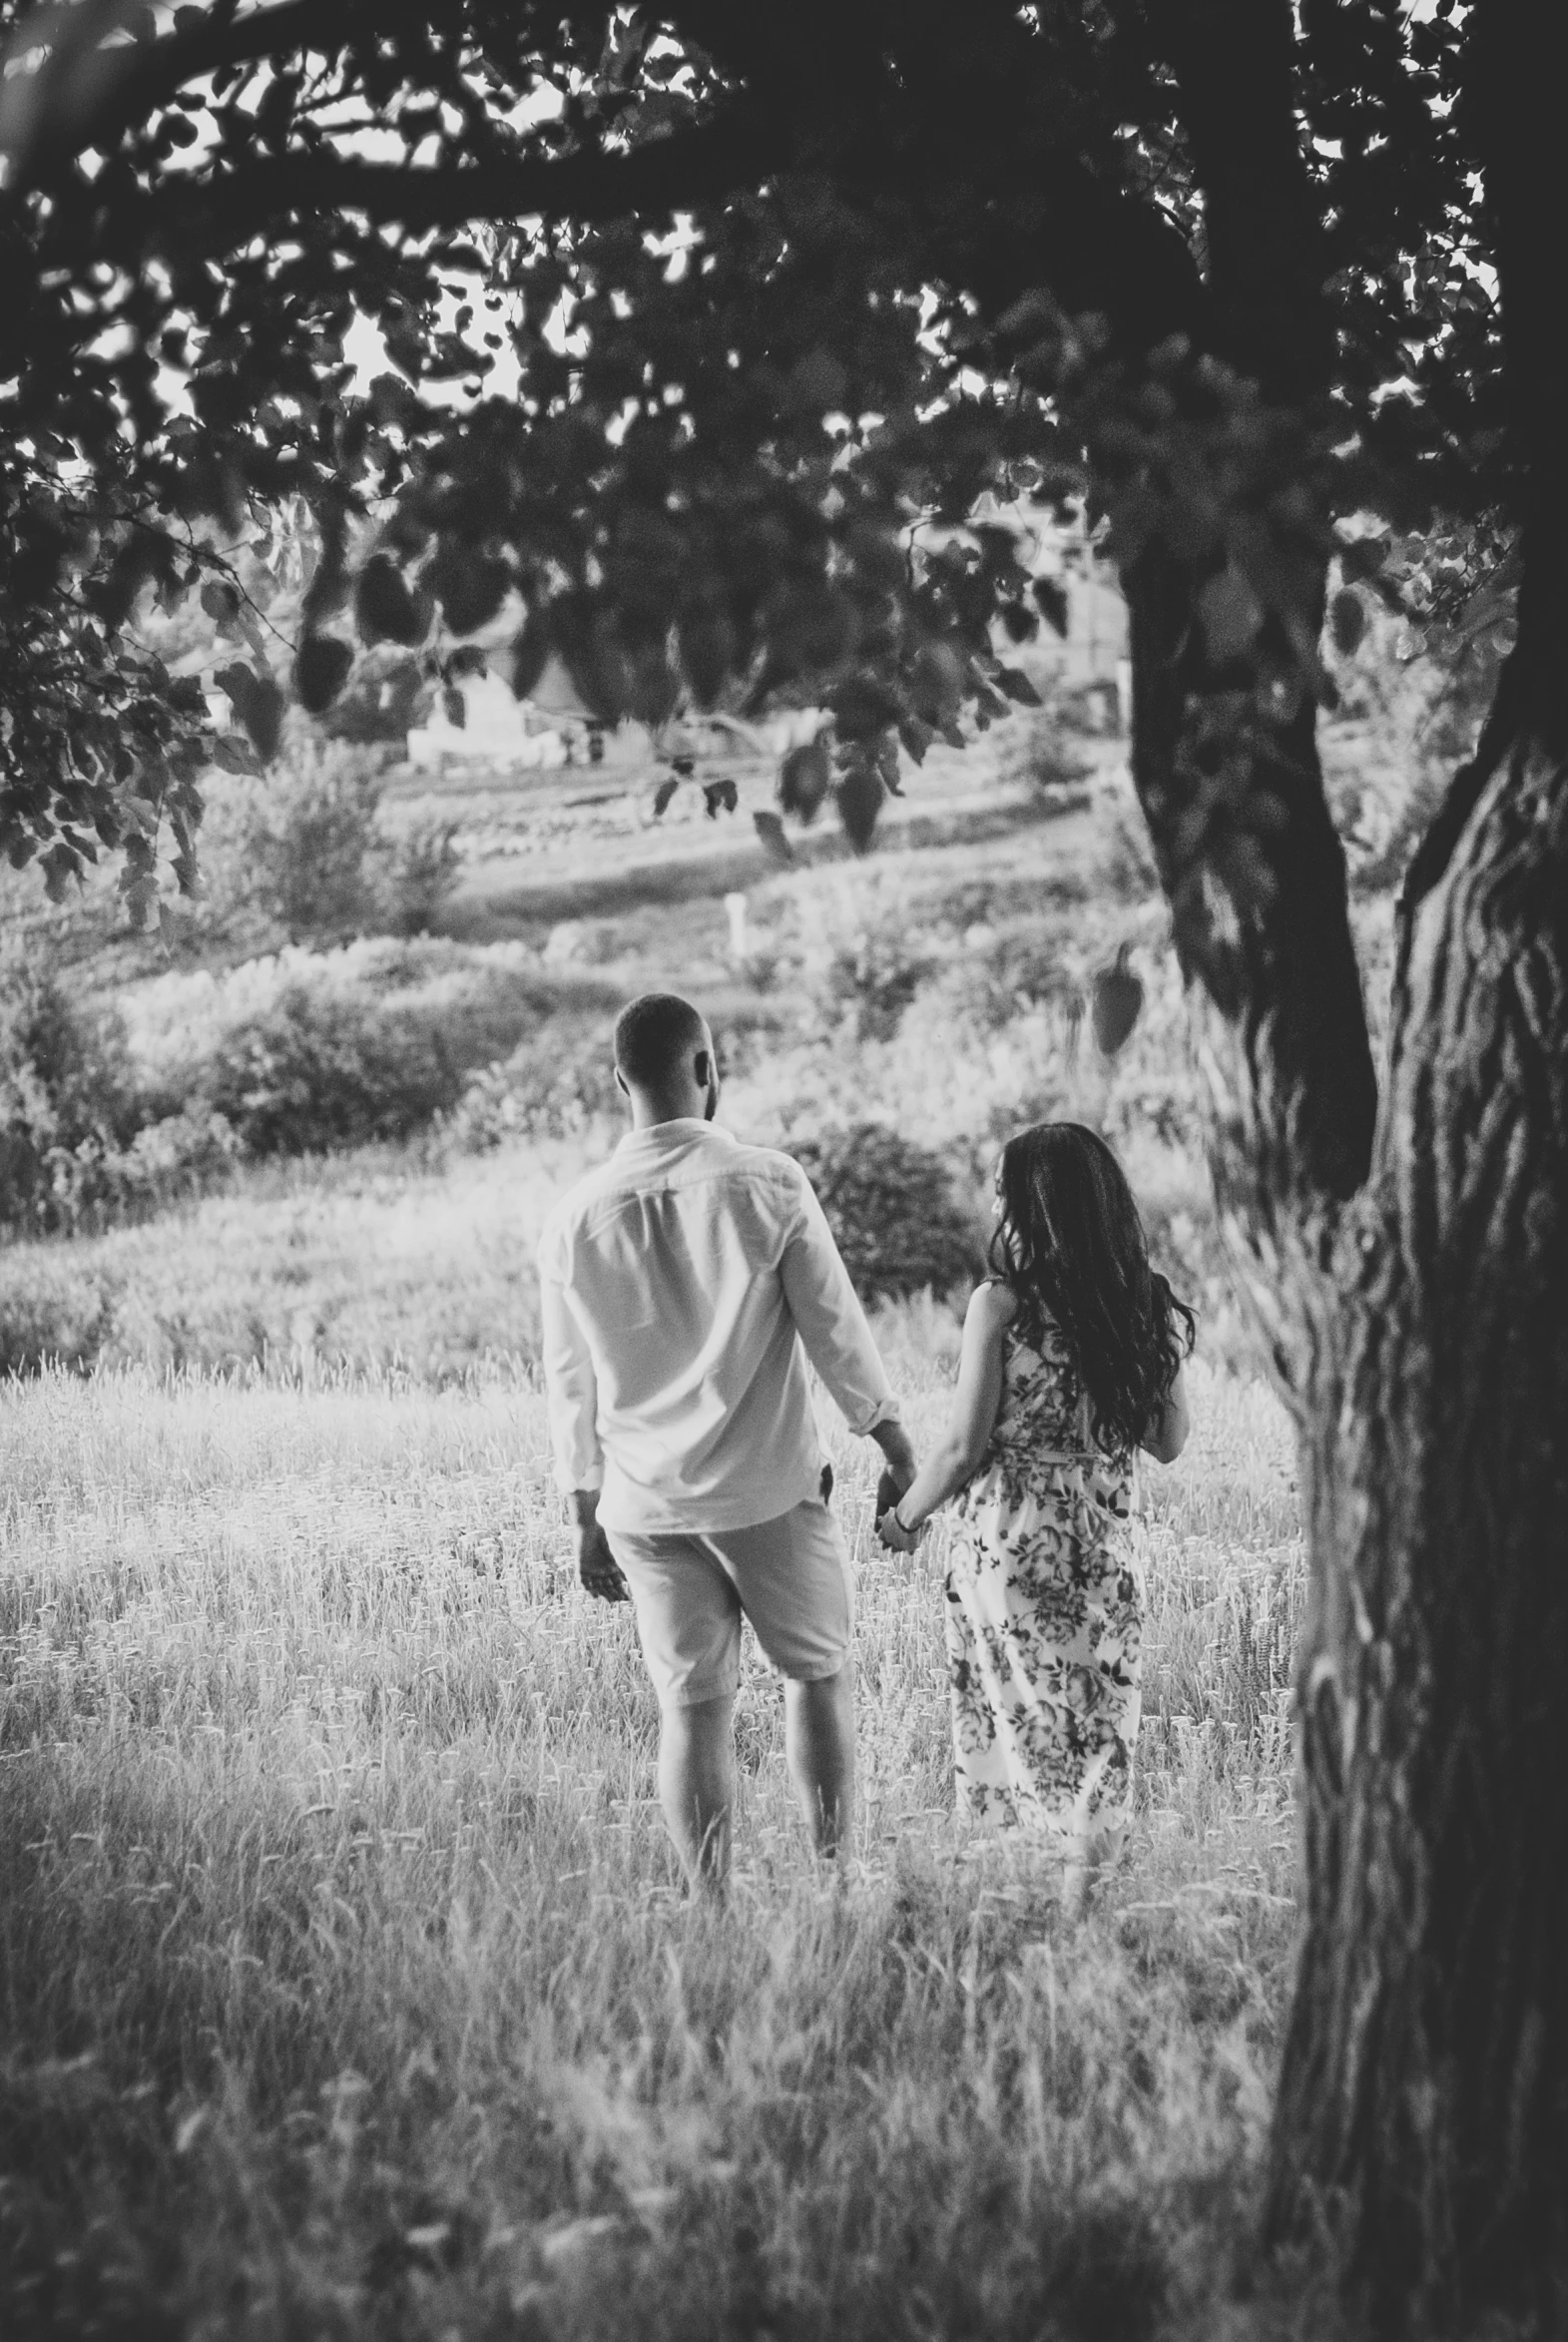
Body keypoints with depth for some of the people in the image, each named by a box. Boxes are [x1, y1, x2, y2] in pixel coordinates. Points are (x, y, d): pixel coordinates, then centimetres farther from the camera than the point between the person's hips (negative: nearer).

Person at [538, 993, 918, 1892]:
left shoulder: (575, 1218, -1)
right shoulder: (769, 1185, -10)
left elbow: (572, 1385, 6)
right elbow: (836, 1328, -5)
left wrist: (590, 1521, 15)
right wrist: (895, 1440, 9)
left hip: (645, 1505, 3)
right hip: (771, 1490, -2)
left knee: (693, 1704, 9)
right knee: (820, 1670, 15)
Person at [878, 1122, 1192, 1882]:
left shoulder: (1002, 1305, -12)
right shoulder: (1151, 1309, 0)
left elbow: (965, 1447, -11)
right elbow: (1169, 1442, 9)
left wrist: (904, 1518, 5)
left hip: (1005, 1542, -3)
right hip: (1101, 1549, 3)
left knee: (1018, 1717, 6)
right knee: (1095, 1721, 12)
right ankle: (1084, 1873, 11)